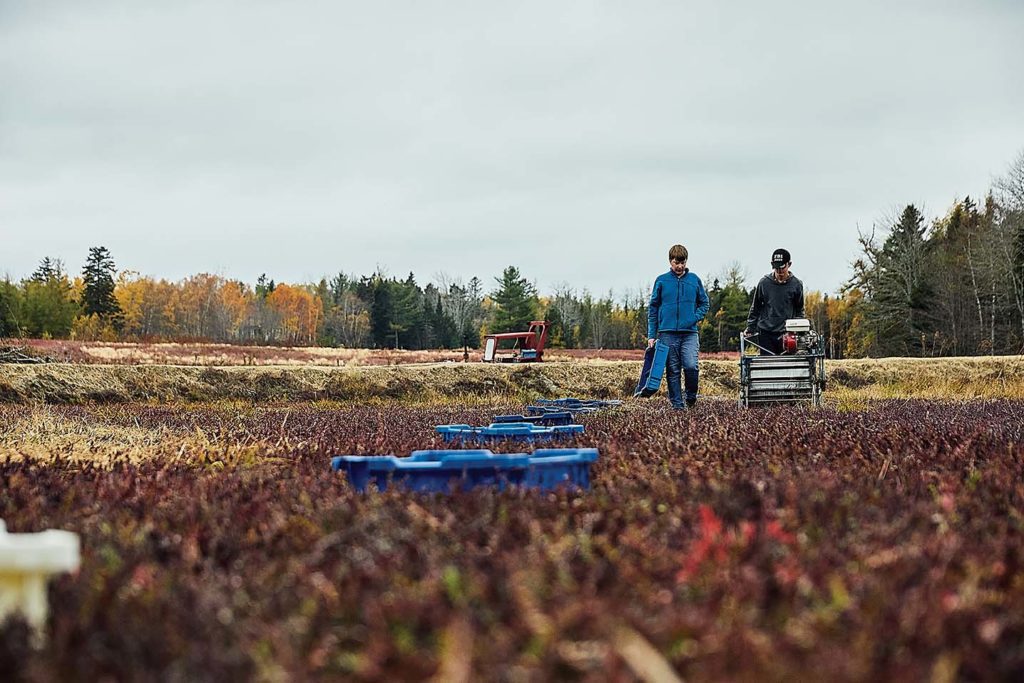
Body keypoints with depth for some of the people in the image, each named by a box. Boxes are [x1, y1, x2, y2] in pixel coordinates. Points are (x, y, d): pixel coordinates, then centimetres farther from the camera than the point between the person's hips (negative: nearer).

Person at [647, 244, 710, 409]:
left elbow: (704, 303, 16)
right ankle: (677, 404, 9)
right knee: (673, 371, 2)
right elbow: (653, 309, 8)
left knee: (691, 366, -16)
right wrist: (651, 335, 3)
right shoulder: (661, 281, 5)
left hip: (690, 333, 0)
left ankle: (691, 396, 7)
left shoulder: (694, 279, 7)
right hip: (668, 333, 0)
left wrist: (696, 317, -3)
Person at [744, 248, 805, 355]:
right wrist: (750, 328, 9)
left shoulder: (796, 284, 1)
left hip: (787, 334, 0)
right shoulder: (764, 283, 2)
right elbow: (755, 308, 12)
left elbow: (799, 310, 10)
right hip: (766, 333, 0)